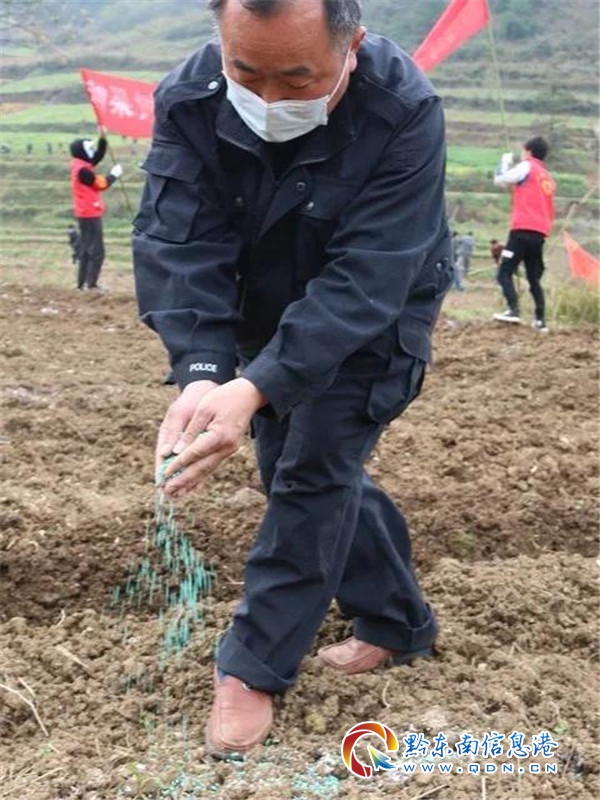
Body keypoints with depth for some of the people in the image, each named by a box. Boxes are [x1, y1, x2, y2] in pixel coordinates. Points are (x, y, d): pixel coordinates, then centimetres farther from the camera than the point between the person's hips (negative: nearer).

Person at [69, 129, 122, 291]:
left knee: (86, 250, 13)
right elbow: (101, 184, -12)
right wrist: (114, 174, 1)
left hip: (86, 213, 10)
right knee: (96, 251, -8)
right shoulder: (82, 169, -18)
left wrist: (103, 137, 9)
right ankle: (91, 284, -9)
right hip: (90, 214, -10)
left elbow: (98, 156, 17)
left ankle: (82, 283, 15)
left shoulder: (81, 165, 11)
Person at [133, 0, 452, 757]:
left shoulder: (405, 113, -34)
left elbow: (362, 283, -38)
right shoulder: (188, 100, -24)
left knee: (313, 472, -11)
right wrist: (201, 373, -46)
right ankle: (399, 621, 31)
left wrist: (257, 389, -48)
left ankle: (254, 667, 4)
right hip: (262, 319, 5)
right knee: (309, 470, 12)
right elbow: (177, 244, -29)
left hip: (368, 325, -4)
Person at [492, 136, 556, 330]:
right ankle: (540, 319, 2)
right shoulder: (548, 178, 23)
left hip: (523, 230, -7)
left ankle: (513, 310, -25)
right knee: (534, 278, 11)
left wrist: (505, 161, 21)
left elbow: (499, 180, 5)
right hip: (540, 233, 7)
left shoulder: (527, 167, 2)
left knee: (504, 272, -8)